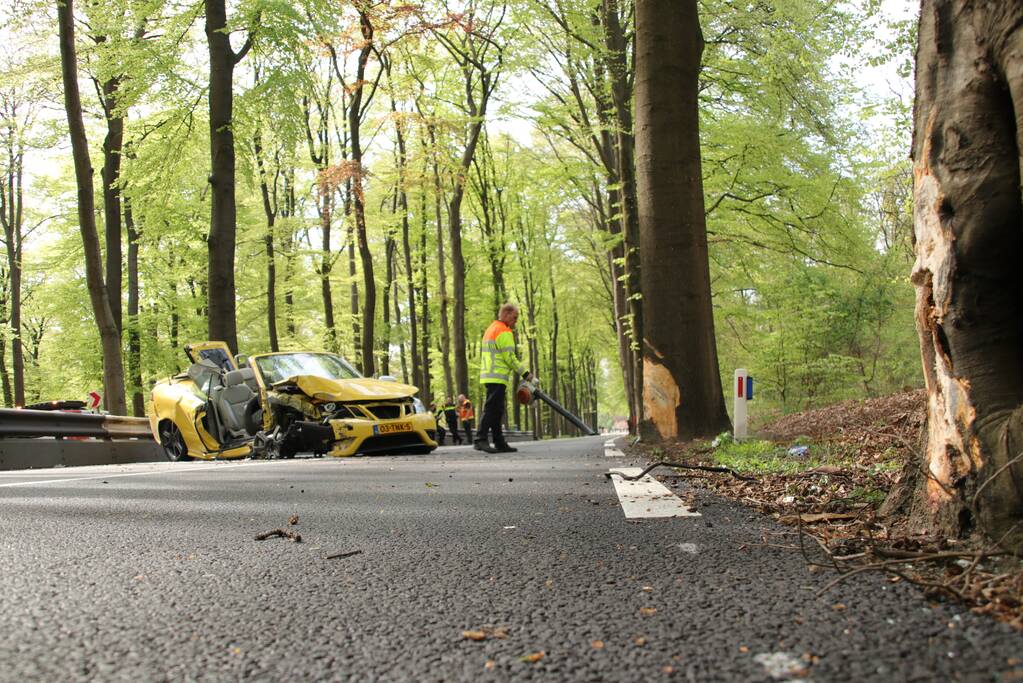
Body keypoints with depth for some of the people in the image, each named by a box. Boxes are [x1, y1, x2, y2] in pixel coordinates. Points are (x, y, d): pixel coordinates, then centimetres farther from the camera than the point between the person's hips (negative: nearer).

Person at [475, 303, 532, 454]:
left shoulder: (491, 329, 23)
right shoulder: (504, 331, -9)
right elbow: (510, 357, -14)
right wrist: (525, 373, -7)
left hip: (489, 377, 10)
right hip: (498, 378, -10)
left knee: (496, 411, 11)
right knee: (491, 409, -14)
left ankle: (499, 443, 13)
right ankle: (481, 439, -20)